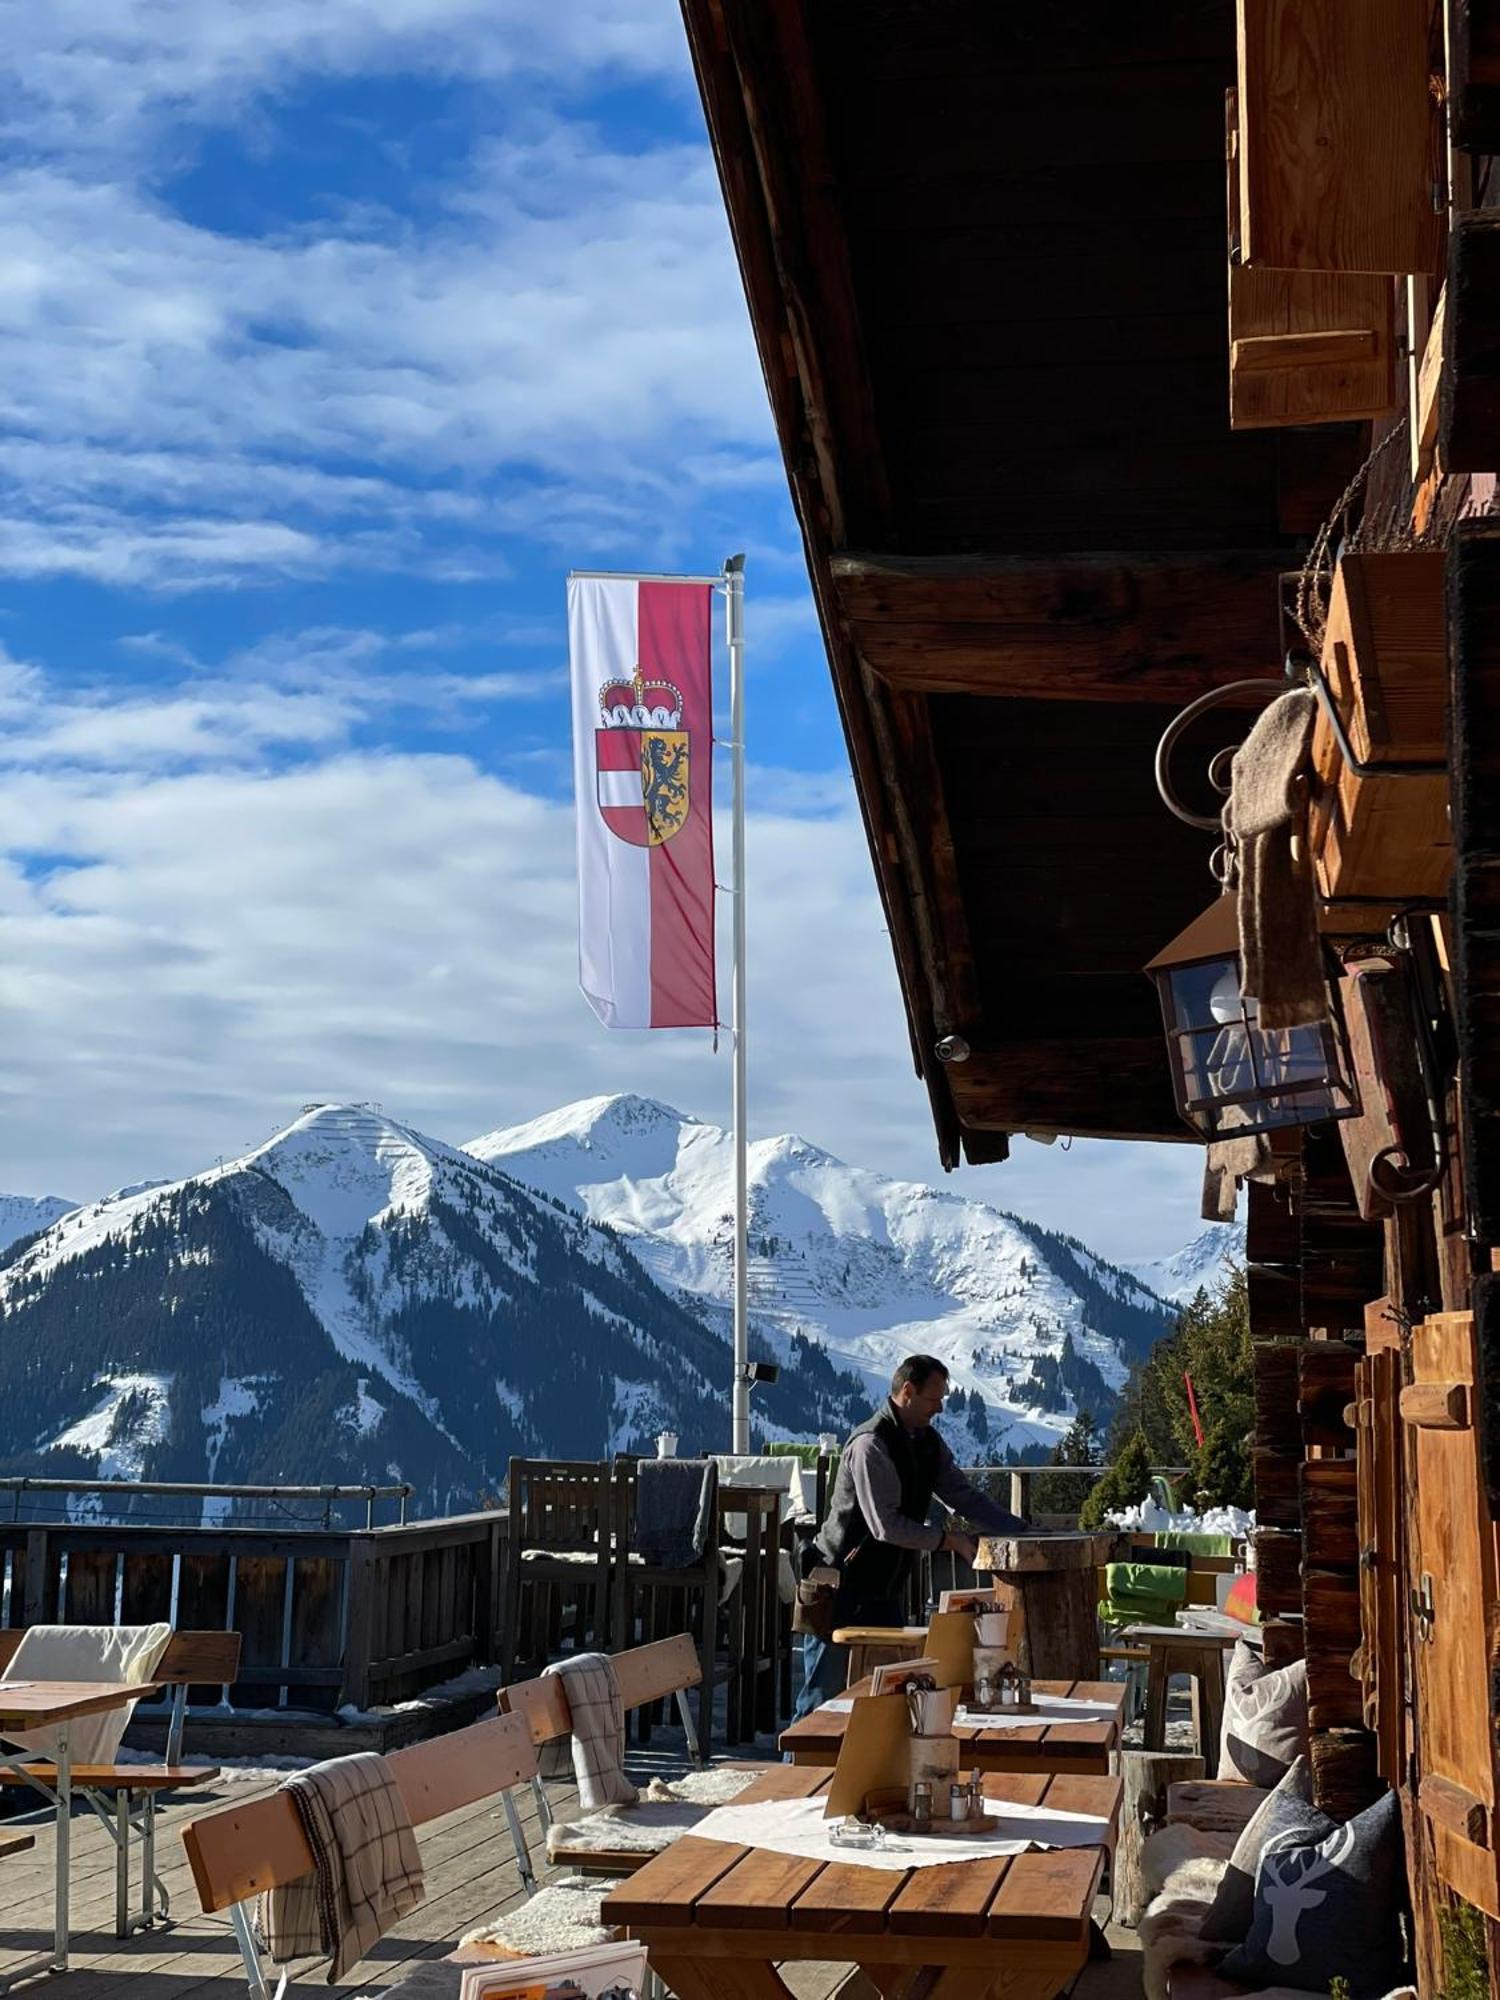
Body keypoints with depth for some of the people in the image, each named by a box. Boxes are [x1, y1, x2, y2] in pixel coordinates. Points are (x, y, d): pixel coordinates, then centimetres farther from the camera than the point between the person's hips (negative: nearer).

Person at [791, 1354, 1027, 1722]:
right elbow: (886, 1525, -26)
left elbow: (963, 1495, 10)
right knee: (825, 1693, -5)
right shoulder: (870, 1446, -22)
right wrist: (948, 1540, -19)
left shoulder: (927, 1442, 6)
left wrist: (1023, 1530, 2)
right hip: (842, 1589, -9)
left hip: (886, 1589, 9)